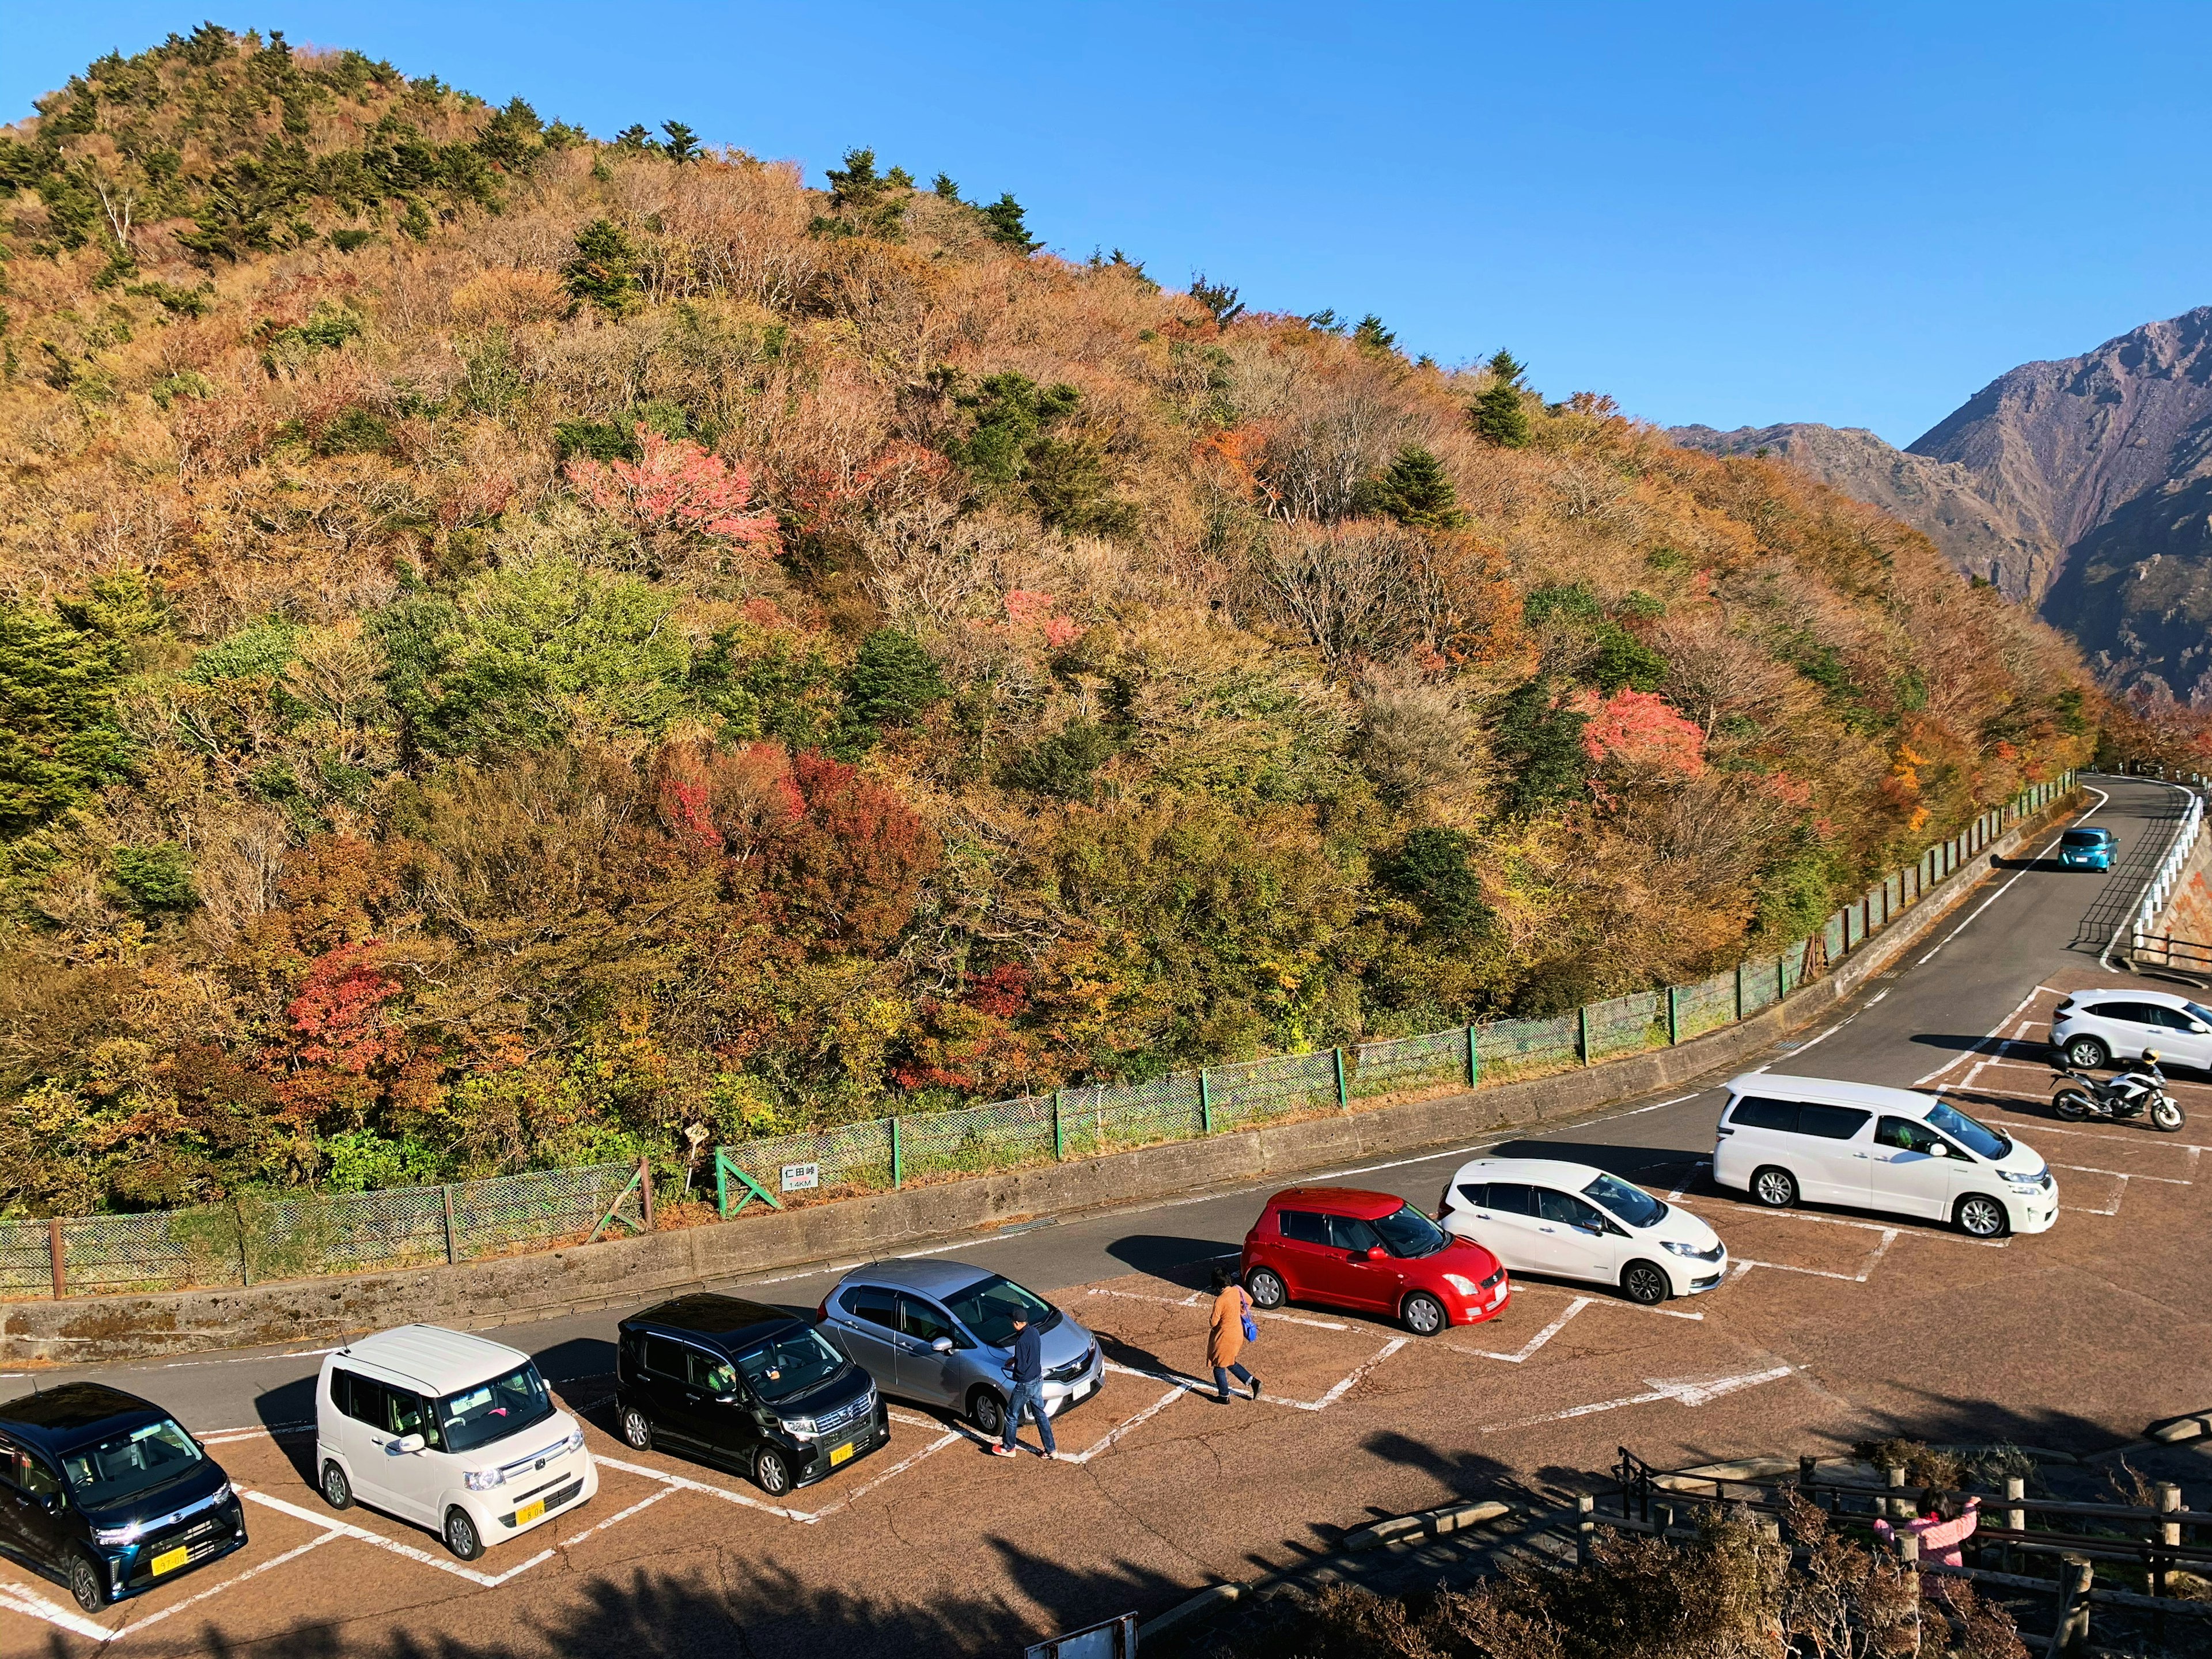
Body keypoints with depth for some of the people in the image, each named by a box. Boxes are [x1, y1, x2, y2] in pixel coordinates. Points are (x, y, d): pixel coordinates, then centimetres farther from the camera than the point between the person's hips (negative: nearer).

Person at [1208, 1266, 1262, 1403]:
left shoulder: (1220, 1300, -29)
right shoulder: (1237, 1291, -8)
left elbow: (1214, 1322, -21)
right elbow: (1250, 1301, 11)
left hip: (1224, 1338, -7)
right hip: (1238, 1334, 7)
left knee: (1219, 1368, 13)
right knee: (1231, 1363, 26)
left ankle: (1224, 1397, 25)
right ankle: (1253, 1382, 20)